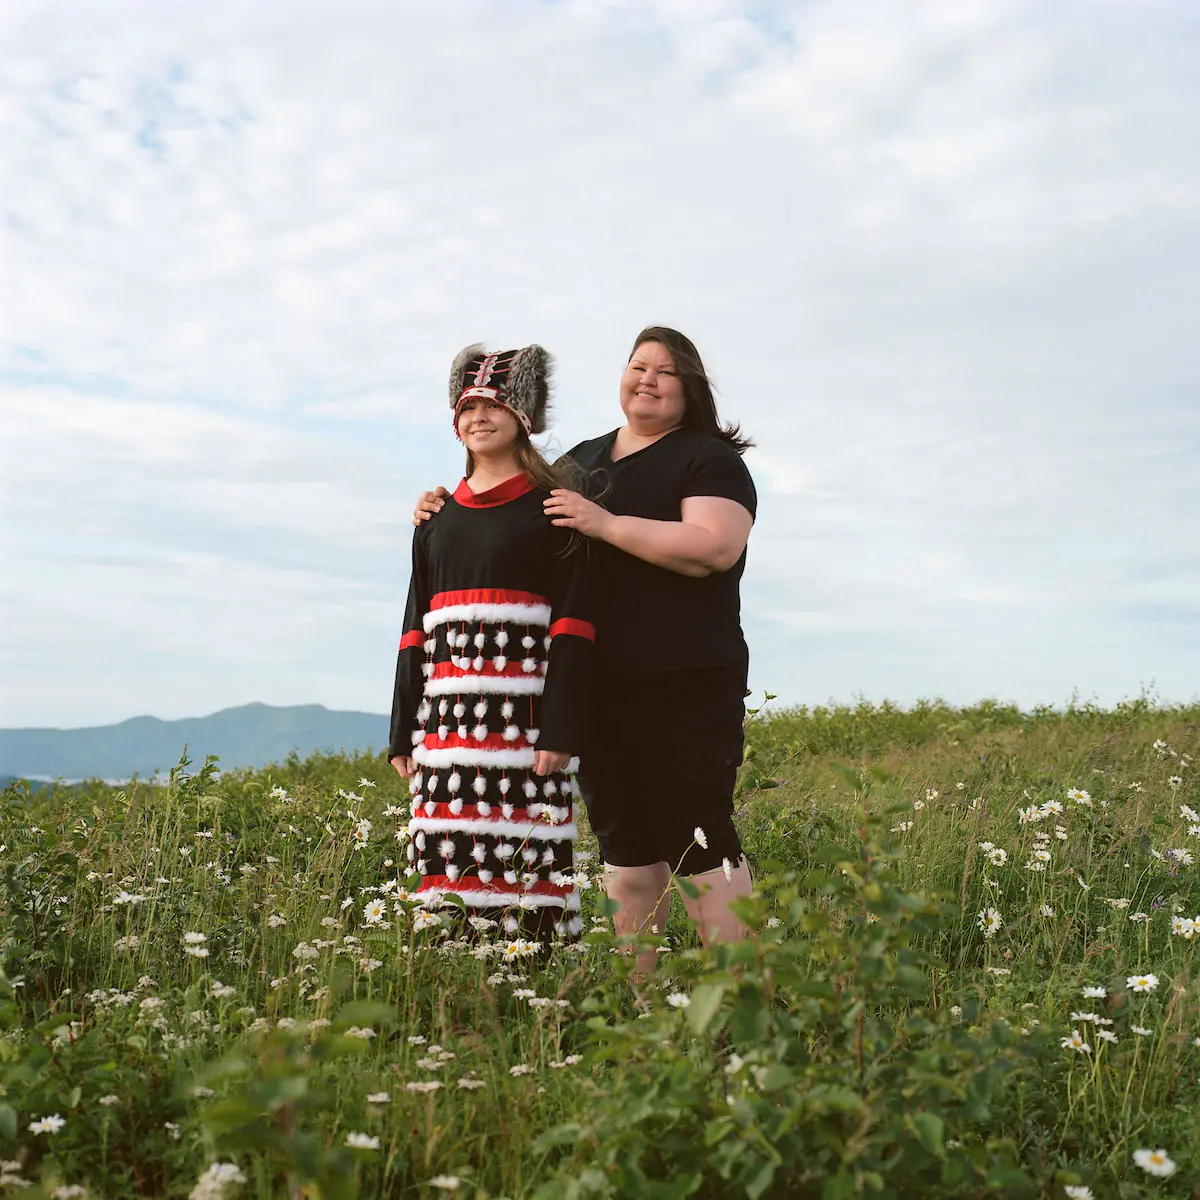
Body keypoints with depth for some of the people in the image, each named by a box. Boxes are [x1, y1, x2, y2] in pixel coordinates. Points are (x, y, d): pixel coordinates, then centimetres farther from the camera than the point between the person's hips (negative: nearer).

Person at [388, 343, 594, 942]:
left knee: (526, 865, -8)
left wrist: (561, 730, -13)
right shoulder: (437, 519, 19)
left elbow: (573, 622, -4)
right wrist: (403, 734, 14)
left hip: (522, 718, -5)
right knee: (448, 866, 2)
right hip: (446, 720, 5)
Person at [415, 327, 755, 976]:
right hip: (600, 686, 6)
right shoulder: (584, 459, 20)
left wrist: (608, 525, -19)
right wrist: (446, 511, 13)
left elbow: (716, 547, -17)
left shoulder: (709, 459, 0)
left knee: (698, 837, -8)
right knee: (625, 847, 10)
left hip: (686, 685, -6)